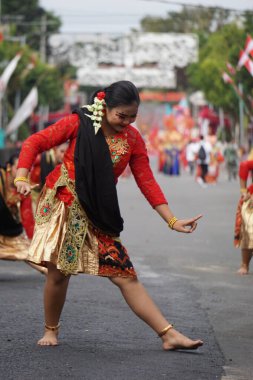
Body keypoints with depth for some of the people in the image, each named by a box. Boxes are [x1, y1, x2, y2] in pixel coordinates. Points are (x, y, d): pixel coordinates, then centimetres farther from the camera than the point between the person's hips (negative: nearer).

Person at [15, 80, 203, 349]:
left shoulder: (133, 140, 2)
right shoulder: (78, 124, -7)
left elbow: (147, 182, 3)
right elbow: (34, 143, -5)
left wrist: (172, 221, -3)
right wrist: (22, 178, -21)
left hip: (98, 215, 3)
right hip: (62, 205, -3)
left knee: (125, 274, -4)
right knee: (59, 273, -2)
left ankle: (169, 335, -8)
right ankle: (50, 331, 21)